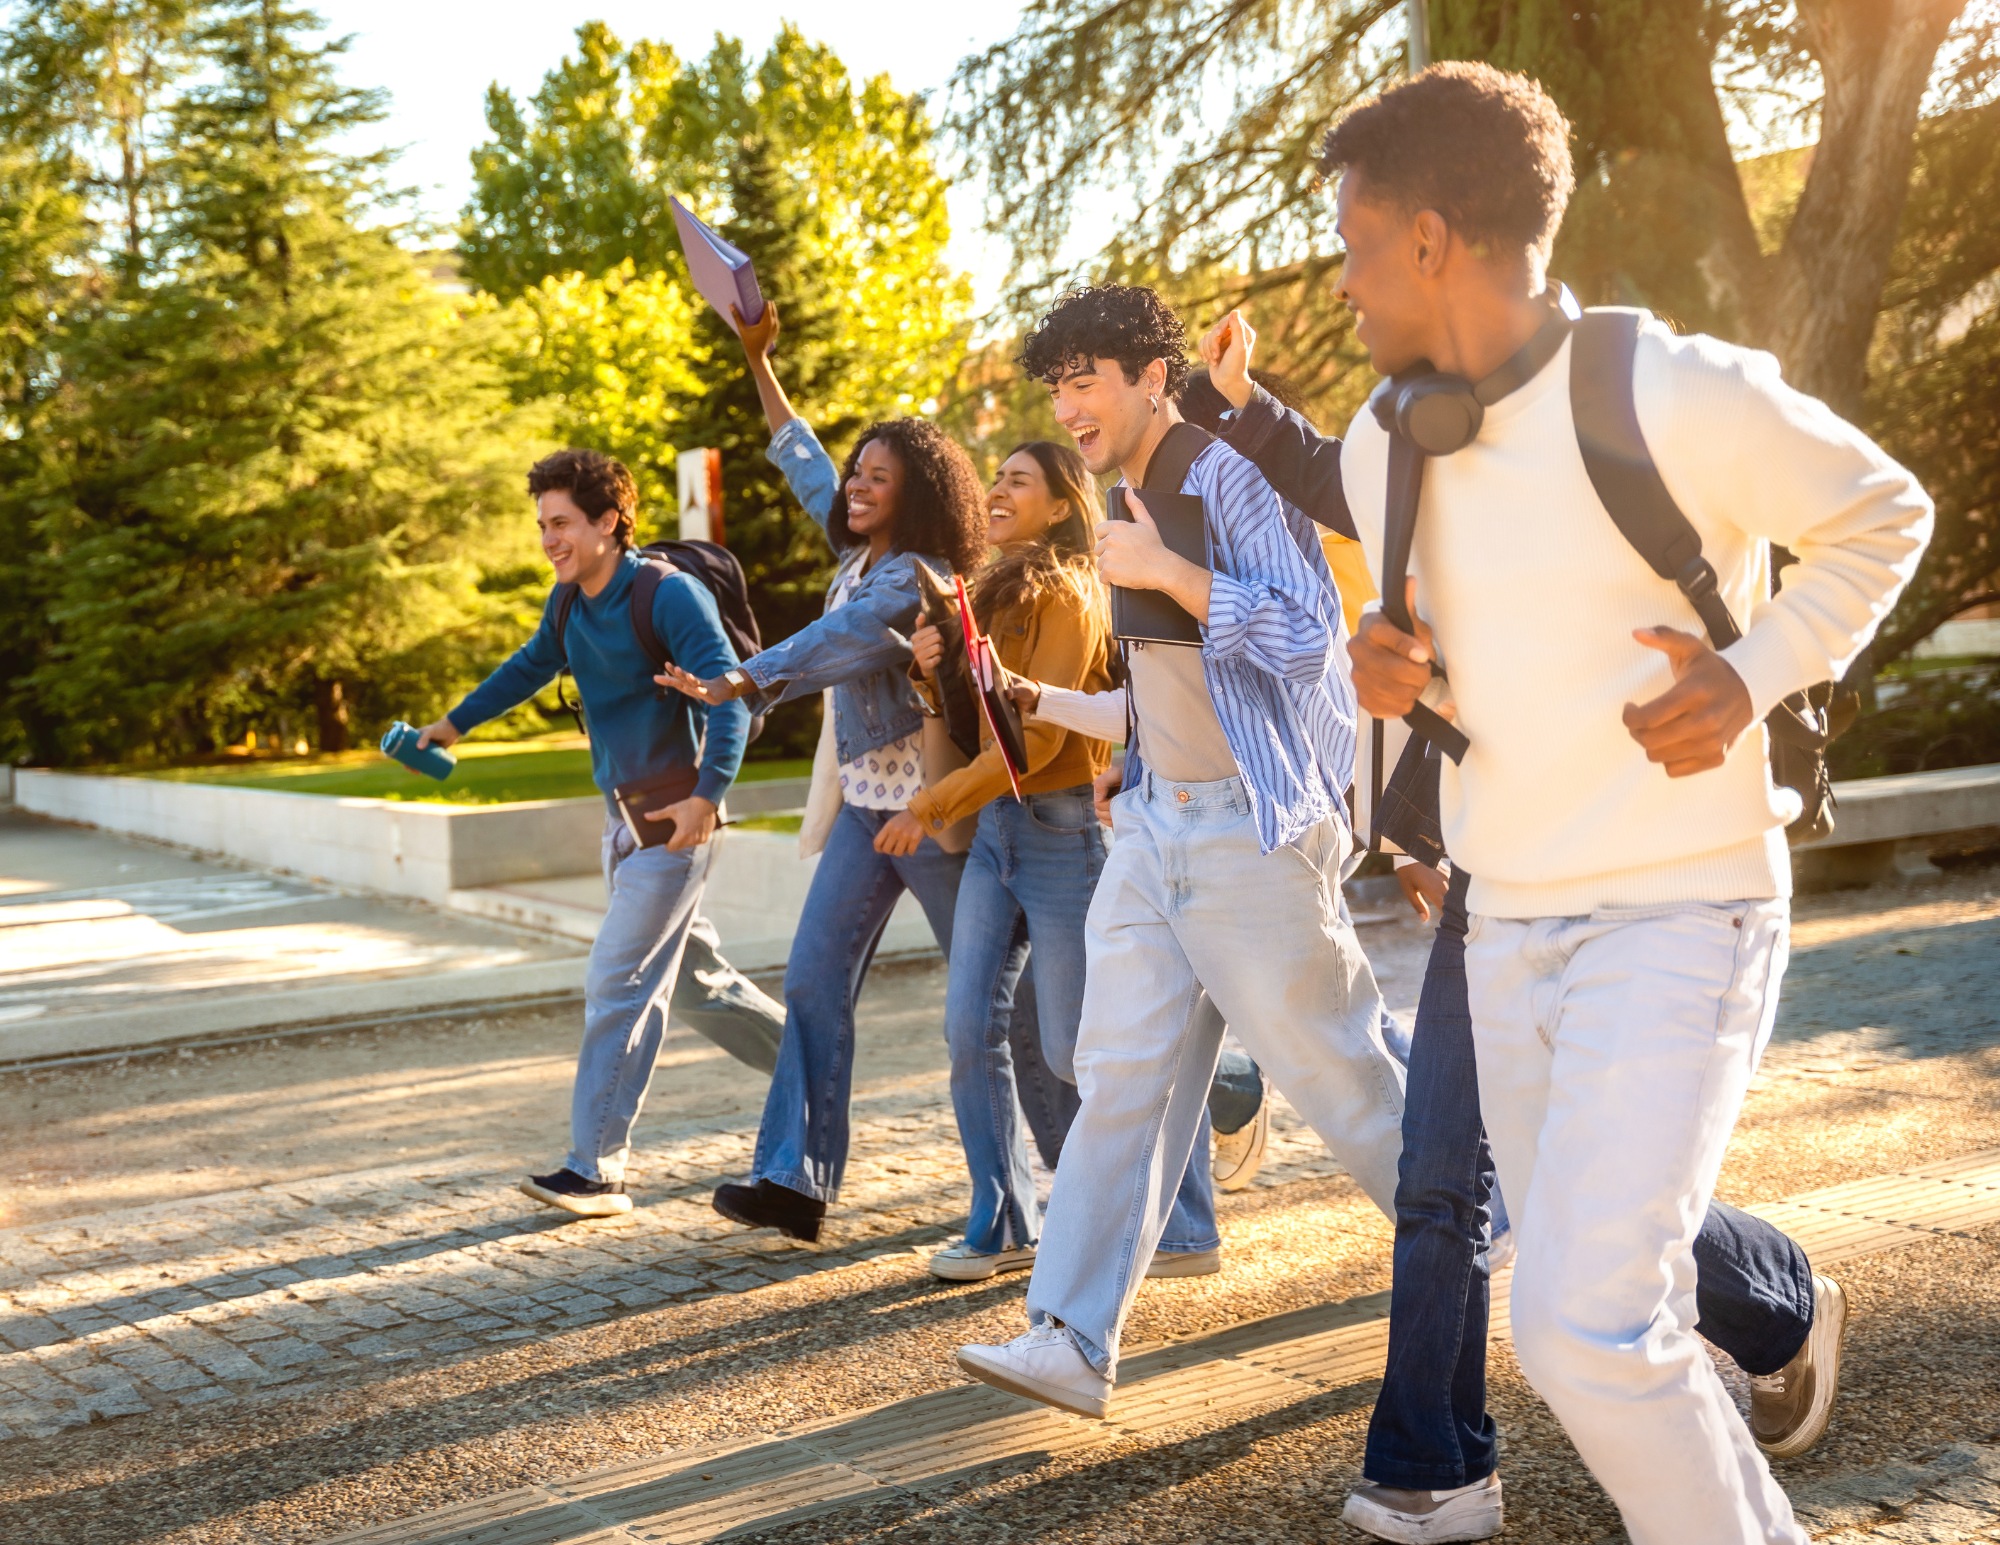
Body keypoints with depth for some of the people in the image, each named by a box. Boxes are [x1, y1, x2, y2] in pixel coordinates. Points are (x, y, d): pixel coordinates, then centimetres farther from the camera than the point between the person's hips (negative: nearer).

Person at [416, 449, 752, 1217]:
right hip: (621, 810, 8)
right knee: (670, 977, 15)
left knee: (615, 984, -9)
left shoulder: (670, 596, -17)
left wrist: (707, 796, -35)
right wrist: (453, 724, 32)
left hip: (672, 818, -8)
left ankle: (595, 1168, -4)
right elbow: (530, 666, 26)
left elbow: (728, 698, -24)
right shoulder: (569, 603, 7)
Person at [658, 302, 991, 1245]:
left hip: (926, 802, -8)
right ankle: (794, 1178, -1)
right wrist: (759, 363, 20)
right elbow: (808, 470, 20)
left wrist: (739, 685, -37)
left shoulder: (914, 577, -16)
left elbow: (837, 643, -29)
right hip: (863, 799, 8)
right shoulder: (859, 556, 10)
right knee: (814, 982, 0)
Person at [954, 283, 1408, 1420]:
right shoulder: (1133, 501, 16)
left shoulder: (1237, 475, -12)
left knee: (1343, 1077, 2)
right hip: (1156, 822, 8)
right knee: (1121, 1079, 2)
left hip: (1255, 831, -8)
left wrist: (1164, 570, -20)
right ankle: (1073, 1342, 2)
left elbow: (1305, 630, -23)